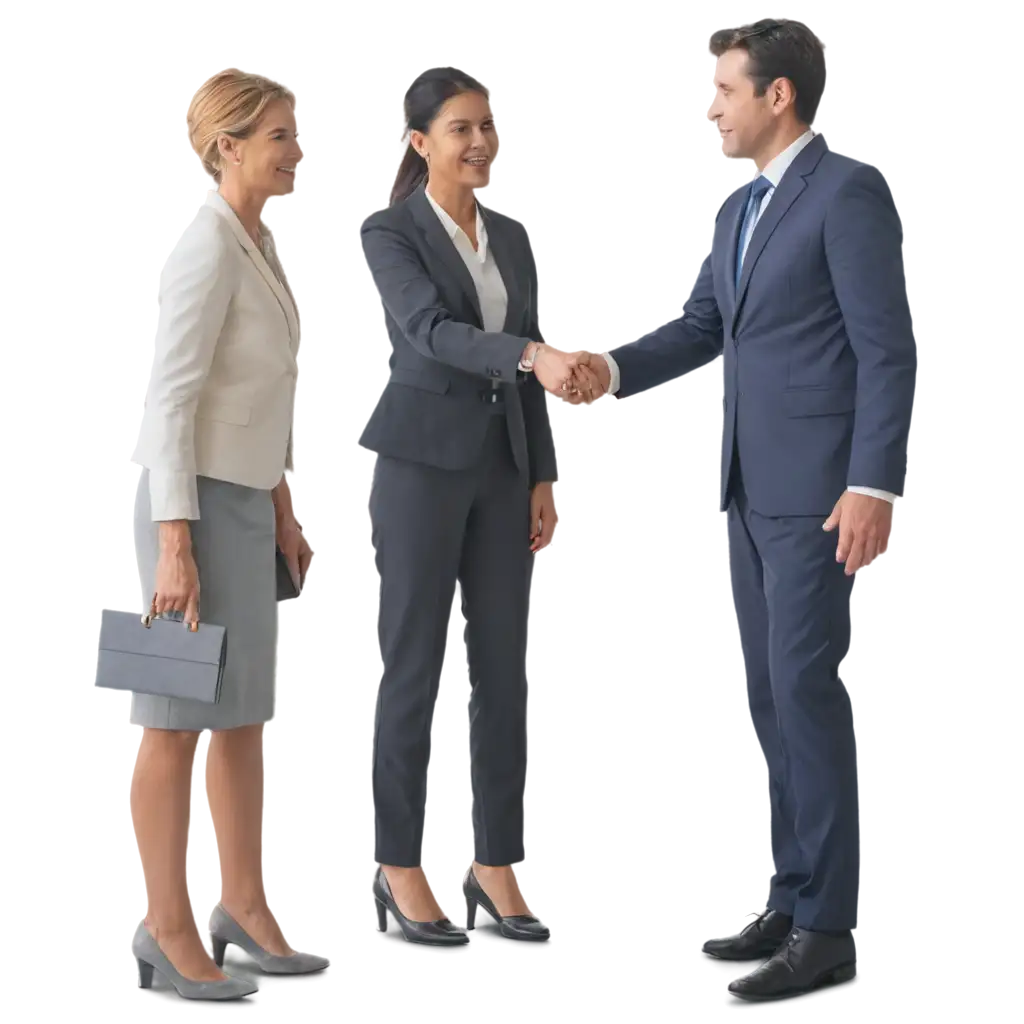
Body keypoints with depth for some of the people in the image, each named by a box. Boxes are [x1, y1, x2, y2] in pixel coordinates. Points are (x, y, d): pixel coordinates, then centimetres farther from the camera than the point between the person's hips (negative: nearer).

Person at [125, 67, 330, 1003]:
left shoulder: (256, 245, 11)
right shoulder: (206, 248, -17)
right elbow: (169, 399, -20)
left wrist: (281, 506, 20)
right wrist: (175, 547, -23)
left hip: (241, 499, 9)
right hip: (192, 498, -9)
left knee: (242, 713, 13)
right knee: (178, 720, -2)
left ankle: (243, 909, 22)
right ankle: (168, 932, 6)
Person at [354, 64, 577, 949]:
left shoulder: (513, 237, 12)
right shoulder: (387, 234, -8)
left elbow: (528, 367, 13)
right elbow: (432, 332, -25)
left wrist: (545, 477, 6)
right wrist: (535, 356, -41)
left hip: (502, 464, 6)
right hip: (420, 459, -6)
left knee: (504, 668, 4)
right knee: (412, 667, -2)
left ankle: (497, 875, 12)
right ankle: (398, 877, 9)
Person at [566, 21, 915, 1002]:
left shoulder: (848, 192, -12)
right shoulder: (739, 204, 15)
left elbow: (887, 349, -16)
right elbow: (698, 324, 15)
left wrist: (873, 485, -22)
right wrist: (614, 366, -4)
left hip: (819, 485, -9)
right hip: (747, 484, 9)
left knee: (807, 692, -9)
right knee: (768, 696, 11)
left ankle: (826, 928, -3)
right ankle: (791, 896, 20)